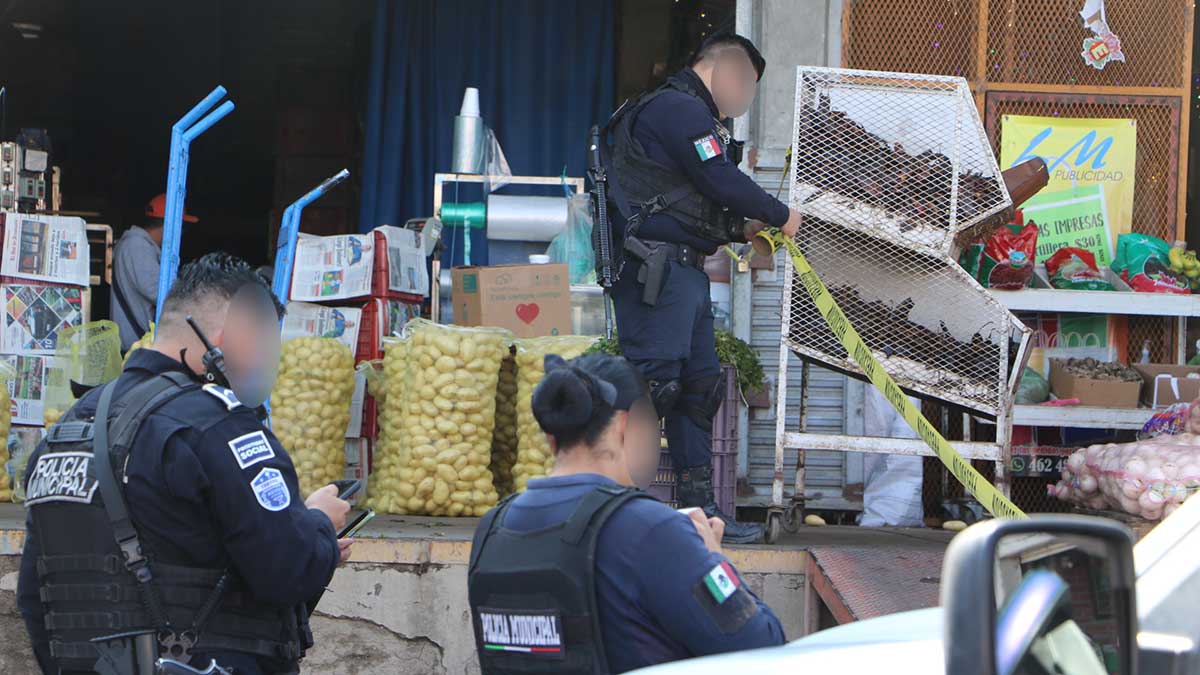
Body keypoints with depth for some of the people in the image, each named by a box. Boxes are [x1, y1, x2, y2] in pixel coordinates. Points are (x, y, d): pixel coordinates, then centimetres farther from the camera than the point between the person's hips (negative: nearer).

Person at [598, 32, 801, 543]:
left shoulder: (687, 113, 25)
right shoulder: (680, 109, -9)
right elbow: (724, 183, -15)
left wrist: (742, 230, 15)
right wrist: (780, 216, -2)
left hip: (685, 270, 11)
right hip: (657, 268, -11)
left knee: (700, 384, 11)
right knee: (654, 382, -14)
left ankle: (698, 508, 16)